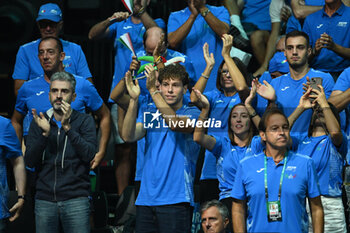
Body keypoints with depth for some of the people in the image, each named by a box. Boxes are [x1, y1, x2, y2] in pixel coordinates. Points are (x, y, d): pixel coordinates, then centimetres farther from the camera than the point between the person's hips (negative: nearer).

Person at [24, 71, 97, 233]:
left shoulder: (84, 121, 5)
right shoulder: (39, 121, 10)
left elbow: (90, 155, -10)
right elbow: (30, 162, 2)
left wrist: (68, 127, -17)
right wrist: (45, 133, -12)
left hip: (75, 199, -2)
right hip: (44, 199, 2)